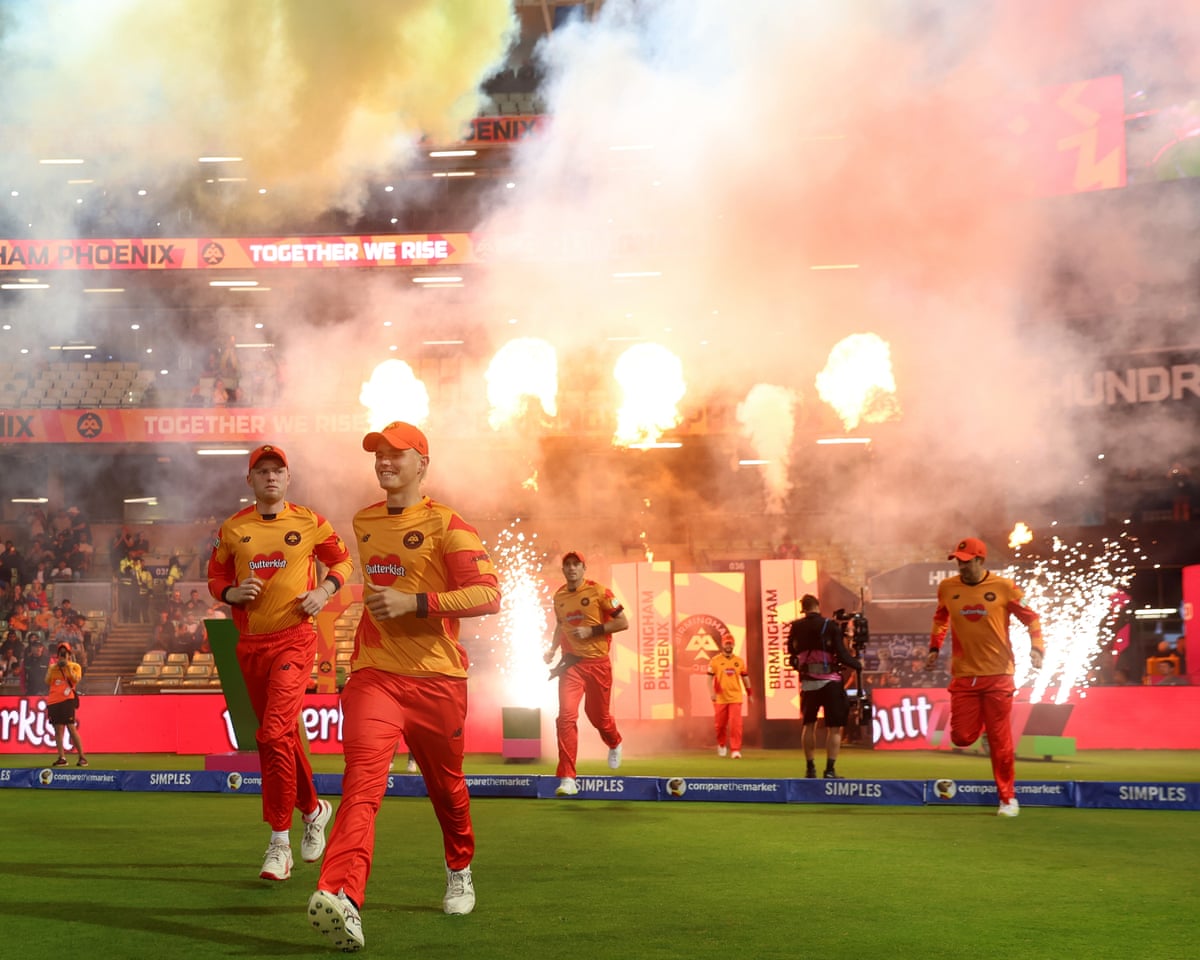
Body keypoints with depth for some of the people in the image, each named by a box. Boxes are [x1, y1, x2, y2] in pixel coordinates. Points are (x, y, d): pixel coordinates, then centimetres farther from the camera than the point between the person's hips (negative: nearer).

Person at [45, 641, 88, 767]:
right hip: (53, 700, 4)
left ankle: (82, 757, -7)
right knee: (58, 729, 2)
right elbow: (47, 682, 5)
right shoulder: (52, 667, 15)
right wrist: (54, 668, -3)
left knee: (72, 728, -10)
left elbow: (76, 680, -10)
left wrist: (67, 667, -11)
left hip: (67, 700, -4)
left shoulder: (75, 666, 6)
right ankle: (62, 758, 3)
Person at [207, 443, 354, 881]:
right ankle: (312, 808, 37)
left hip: (294, 638, -4)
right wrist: (232, 593, -6)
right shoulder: (233, 529, 7)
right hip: (250, 643, 4)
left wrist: (324, 590, -5)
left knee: (274, 735, -17)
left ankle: (279, 843, -11)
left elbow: (342, 560, 14)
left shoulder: (310, 523, 2)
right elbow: (215, 576, 16)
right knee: (282, 737, 13)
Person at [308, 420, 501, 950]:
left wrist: (414, 603, -24)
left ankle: (459, 872, 44)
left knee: (446, 787, 16)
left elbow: (488, 594, -17)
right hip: (374, 675, 2)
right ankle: (341, 898, -34)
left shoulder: (447, 525, -7)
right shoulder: (364, 523, 12)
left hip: (437, 680, -2)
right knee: (362, 781, -18)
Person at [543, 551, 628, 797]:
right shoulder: (559, 596, 6)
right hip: (571, 663, 2)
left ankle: (614, 745, 49)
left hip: (597, 663, -2)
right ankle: (567, 779, -14)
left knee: (598, 716, 12)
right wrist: (552, 649, 8)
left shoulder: (598, 591, -9)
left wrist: (592, 631, -18)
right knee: (566, 716, -13)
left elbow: (623, 622, -10)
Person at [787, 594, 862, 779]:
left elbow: (792, 652, 11)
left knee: (808, 725, 18)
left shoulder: (796, 628, 3)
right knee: (834, 727, 2)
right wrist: (858, 664, 6)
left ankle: (810, 769, 16)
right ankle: (830, 770, -6)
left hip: (807, 683, 3)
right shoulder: (830, 626, -7)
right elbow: (842, 655, -10)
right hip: (829, 682, -3)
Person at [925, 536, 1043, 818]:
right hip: (963, 675, 3)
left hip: (998, 675, -3)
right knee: (961, 738, -1)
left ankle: (1008, 799, 13)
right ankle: (981, 725, 35)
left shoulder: (1004, 587, -6)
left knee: (1000, 740, 0)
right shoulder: (947, 588, 2)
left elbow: (1031, 618, 1)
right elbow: (940, 619, 21)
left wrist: (1036, 647, -14)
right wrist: (934, 648, 12)